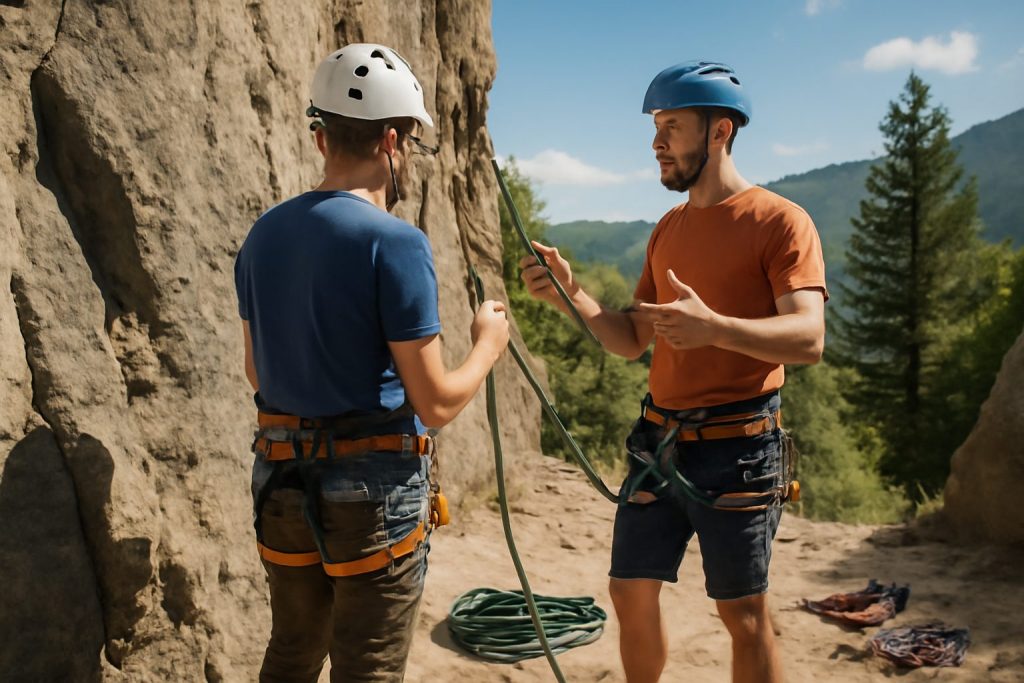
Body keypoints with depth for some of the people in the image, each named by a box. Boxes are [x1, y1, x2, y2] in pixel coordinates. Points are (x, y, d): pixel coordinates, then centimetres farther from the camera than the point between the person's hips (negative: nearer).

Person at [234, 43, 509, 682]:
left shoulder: (264, 235, 4)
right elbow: (436, 404, -15)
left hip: (282, 483, 7)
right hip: (374, 491, -6)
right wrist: (489, 344, 2)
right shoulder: (395, 242, -17)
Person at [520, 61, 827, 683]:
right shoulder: (668, 229, 14)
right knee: (632, 595, 11)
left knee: (744, 615, 4)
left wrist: (714, 326, -35)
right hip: (658, 441, 6)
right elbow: (633, 342, 13)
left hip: (737, 449, -6)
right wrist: (571, 295, -2)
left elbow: (809, 338, -19)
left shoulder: (778, 220, -7)